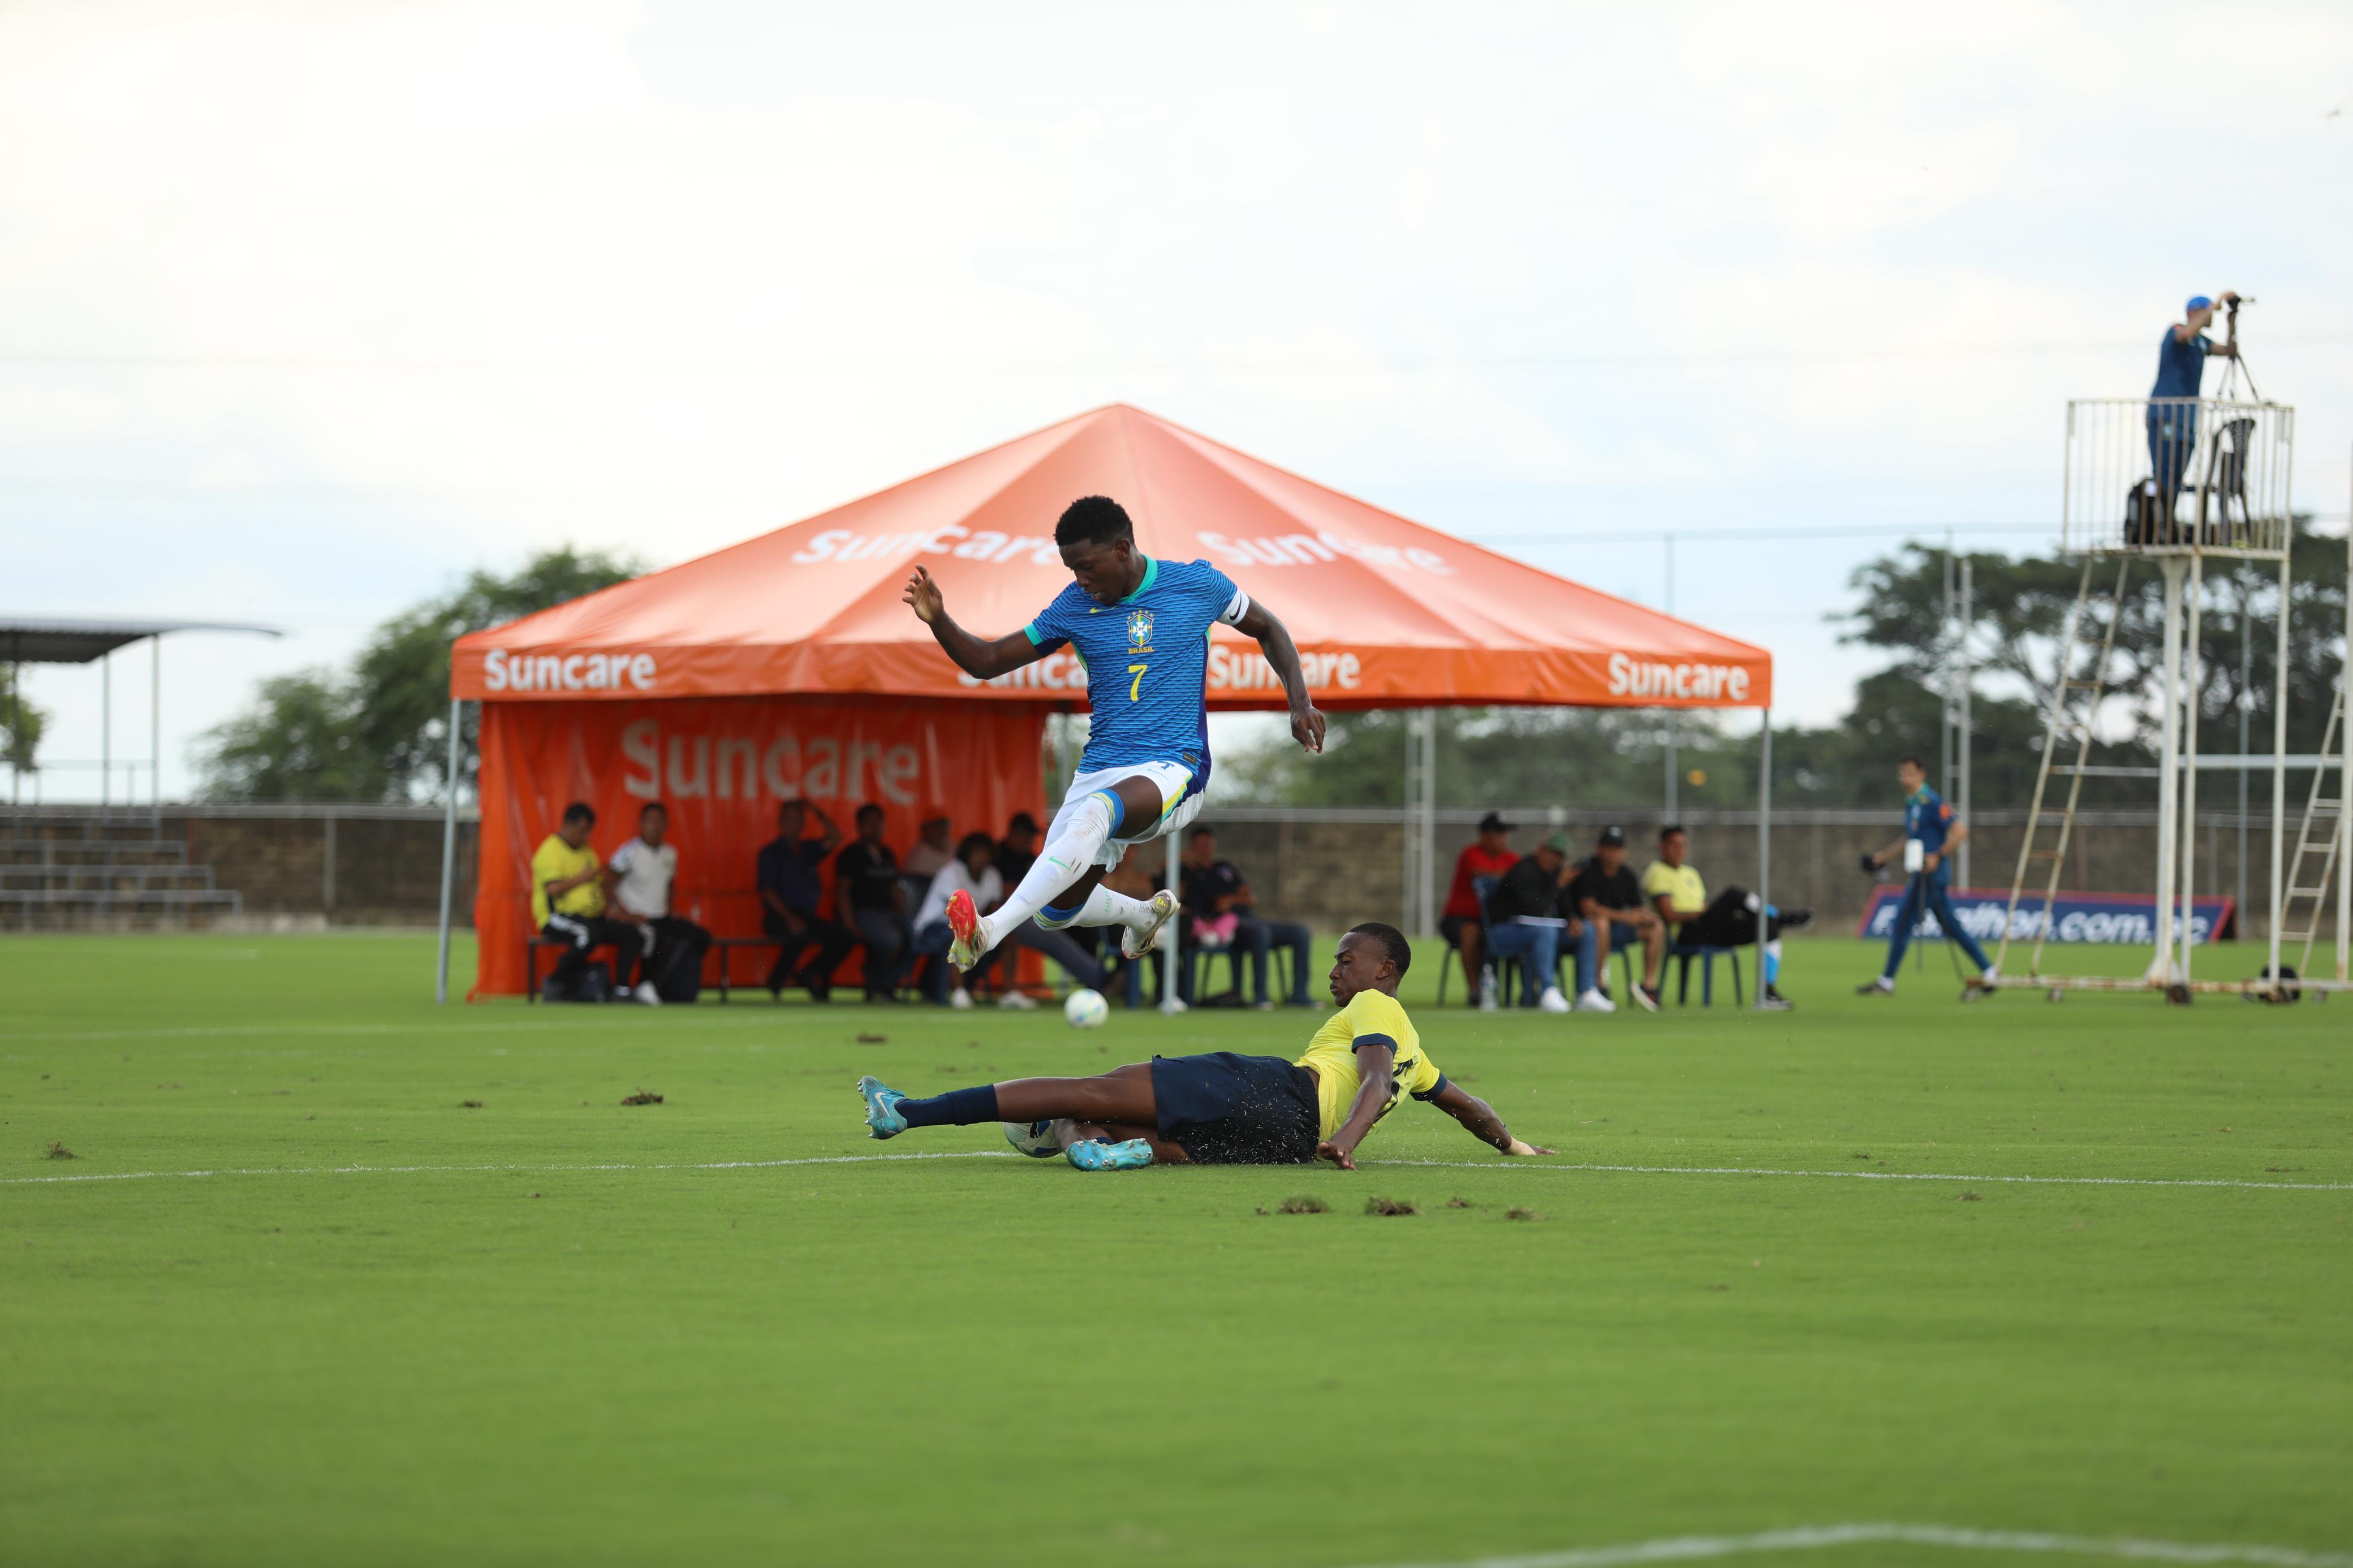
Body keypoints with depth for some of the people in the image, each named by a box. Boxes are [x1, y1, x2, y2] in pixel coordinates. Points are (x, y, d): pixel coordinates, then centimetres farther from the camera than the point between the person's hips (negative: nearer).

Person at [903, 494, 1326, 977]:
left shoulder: (1197, 585, -1)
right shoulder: (1075, 606, 4)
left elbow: (1267, 629, 14)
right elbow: (987, 662, 6)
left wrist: (1299, 701, 1)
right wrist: (938, 620, -11)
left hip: (1173, 769, -5)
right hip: (1100, 771, 5)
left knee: (1095, 813, -37)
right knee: (1056, 912, 3)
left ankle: (991, 930, -49)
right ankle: (1144, 914, 37)